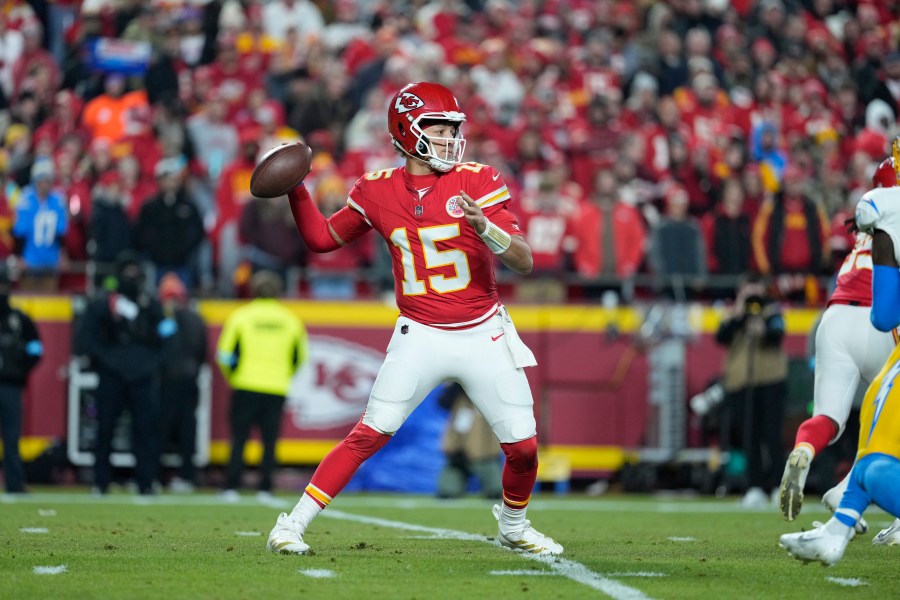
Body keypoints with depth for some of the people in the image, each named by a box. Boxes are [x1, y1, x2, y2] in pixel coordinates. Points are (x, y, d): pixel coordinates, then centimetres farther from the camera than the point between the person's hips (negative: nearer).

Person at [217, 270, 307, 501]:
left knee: (239, 439, 3)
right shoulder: (290, 320, 6)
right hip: (277, 389, 1)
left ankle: (231, 488, -2)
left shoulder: (240, 317, -1)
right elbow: (300, 356, 13)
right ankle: (265, 488, 0)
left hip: (246, 387, -1)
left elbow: (225, 354, -2)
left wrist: (232, 376, 15)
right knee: (270, 441, 5)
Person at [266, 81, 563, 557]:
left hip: (484, 337, 0)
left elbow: (524, 262, -11)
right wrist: (295, 189, 0)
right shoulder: (378, 191, 0)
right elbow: (322, 237, 14)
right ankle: (291, 525, -4)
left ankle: (513, 525, 29)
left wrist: (485, 227, -30)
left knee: (523, 447, -1)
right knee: (369, 435, -12)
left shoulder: (478, 182, -6)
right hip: (421, 337, 0)